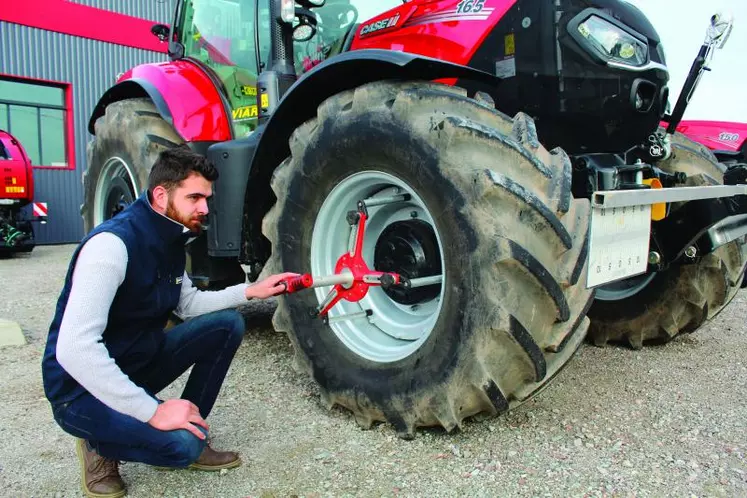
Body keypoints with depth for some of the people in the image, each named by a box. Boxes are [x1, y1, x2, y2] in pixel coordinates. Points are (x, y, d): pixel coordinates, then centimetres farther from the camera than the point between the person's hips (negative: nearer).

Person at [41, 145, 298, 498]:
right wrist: (152, 411, -31)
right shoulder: (112, 243, -27)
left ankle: (189, 433, 7)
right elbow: (74, 349, -33)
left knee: (227, 324, -3)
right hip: (83, 388, -8)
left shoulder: (169, 238, 1)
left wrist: (250, 291, 0)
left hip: (137, 363, 8)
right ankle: (100, 446, 4)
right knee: (182, 444, -27)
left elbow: (187, 303, 14)